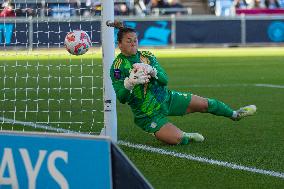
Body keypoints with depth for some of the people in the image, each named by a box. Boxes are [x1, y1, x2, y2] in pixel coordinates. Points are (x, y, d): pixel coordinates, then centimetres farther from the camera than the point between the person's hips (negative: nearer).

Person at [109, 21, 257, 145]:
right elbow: (121, 97, -21)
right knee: (178, 139, -22)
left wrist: (152, 72, -28)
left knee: (204, 103, 6)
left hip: (166, 98, 5)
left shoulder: (147, 56, 0)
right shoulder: (118, 66, -16)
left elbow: (164, 80, -6)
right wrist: (129, 83, -42)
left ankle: (235, 114, 31)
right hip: (148, 115, -5)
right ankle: (188, 137, 14)